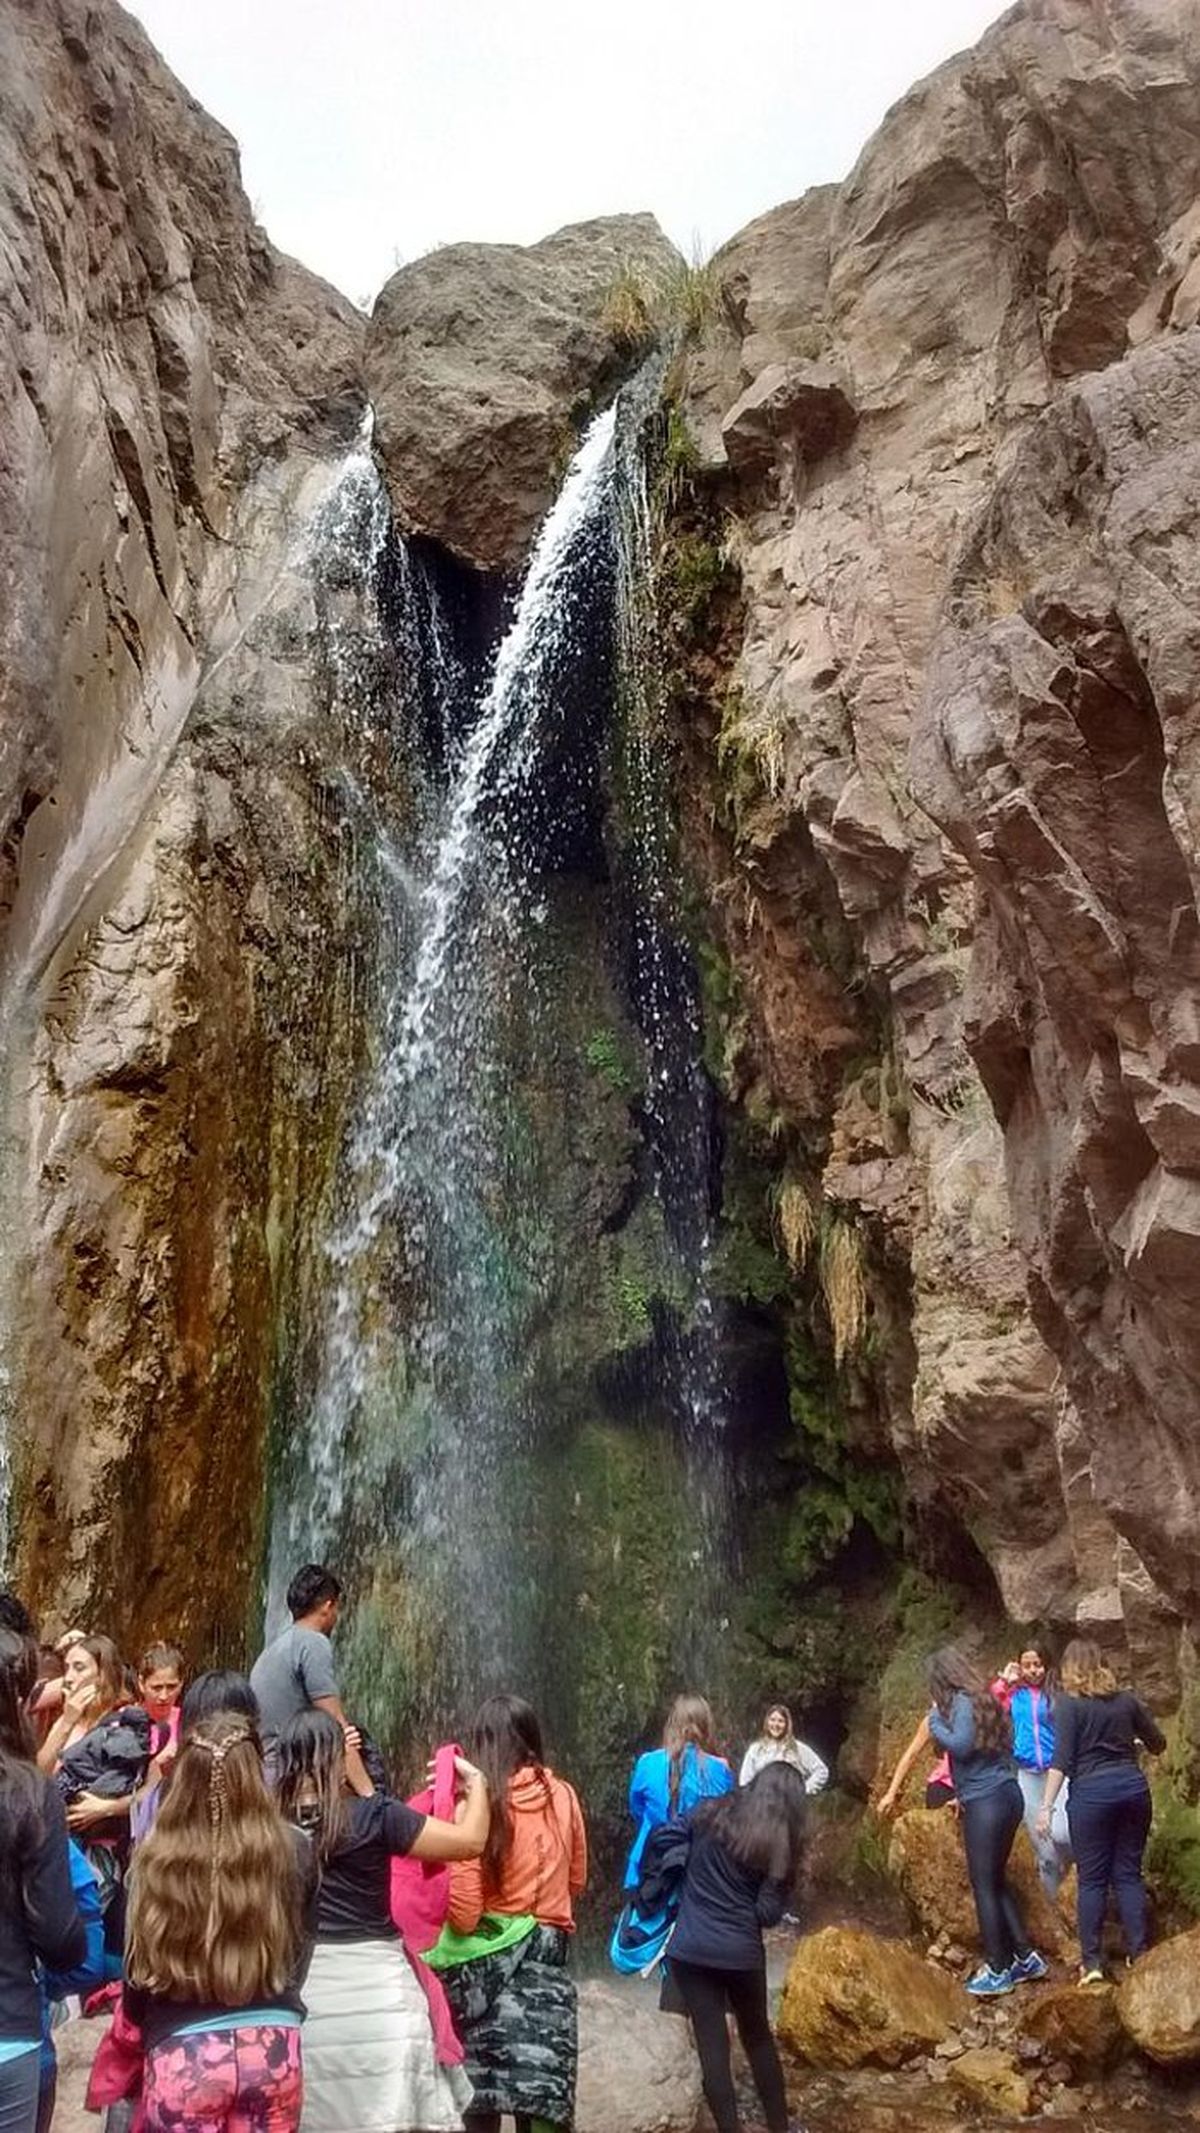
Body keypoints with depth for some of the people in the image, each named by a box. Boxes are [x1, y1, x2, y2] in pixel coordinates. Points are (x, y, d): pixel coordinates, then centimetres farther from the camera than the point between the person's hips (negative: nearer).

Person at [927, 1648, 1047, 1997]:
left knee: (984, 1885, -2)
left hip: (986, 1802, -9)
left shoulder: (962, 1702, -11)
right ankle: (1026, 1956, 18)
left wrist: (935, 1723, -6)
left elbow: (961, 1746, -23)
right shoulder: (983, 1699, 15)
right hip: (1005, 1795, 9)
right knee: (996, 1882, 16)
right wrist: (964, 1796, 23)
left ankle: (998, 1971, 3)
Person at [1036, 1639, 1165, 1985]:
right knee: (1129, 1873, 13)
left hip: (1091, 1791, -4)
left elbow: (1062, 1759, -10)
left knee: (1092, 1879, 4)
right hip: (1133, 1787, 4)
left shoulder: (1069, 1704, -4)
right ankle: (1140, 1953, 13)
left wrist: (1046, 1806, -9)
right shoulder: (1126, 1700, 7)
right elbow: (1158, 1745, 17)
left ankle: (1092, 1962, 5)